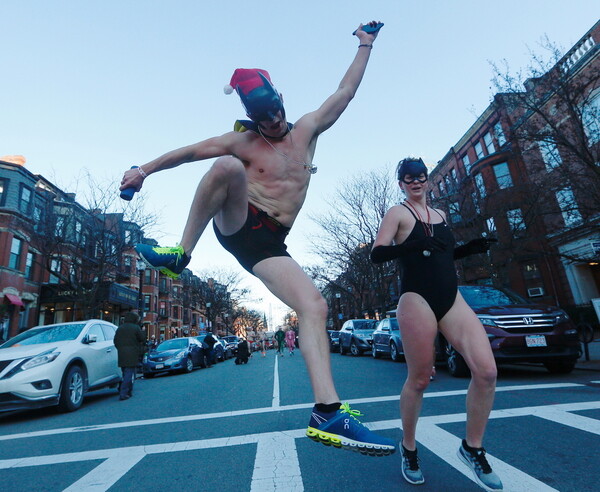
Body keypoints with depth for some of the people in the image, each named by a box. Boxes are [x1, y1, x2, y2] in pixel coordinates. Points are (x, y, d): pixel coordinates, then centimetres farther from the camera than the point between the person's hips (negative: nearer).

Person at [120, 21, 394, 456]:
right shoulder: (242, 143, 6)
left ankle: (328, 414, -22)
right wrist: (145, 170, 12)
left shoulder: (308, 130, 15)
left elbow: (347, 90, 21)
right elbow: (190, 151, 12)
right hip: (236, 225, -2)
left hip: (270, 244, 2)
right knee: (227, 166, -30)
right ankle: (181, 254, -21)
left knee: (315, 306, -21)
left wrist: (365, 45, 25)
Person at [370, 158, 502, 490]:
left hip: (452, 299, 6)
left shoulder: (440, 215, 19)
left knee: (486, 370, -9)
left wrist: (470, 249, 10)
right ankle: (408, 448, 27)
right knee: (419, 381, 1)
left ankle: (472, 448, 13)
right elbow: (377, 254, -12)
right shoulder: (397, 213, 0)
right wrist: (414, 244, -27)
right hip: (417, 300, -6)